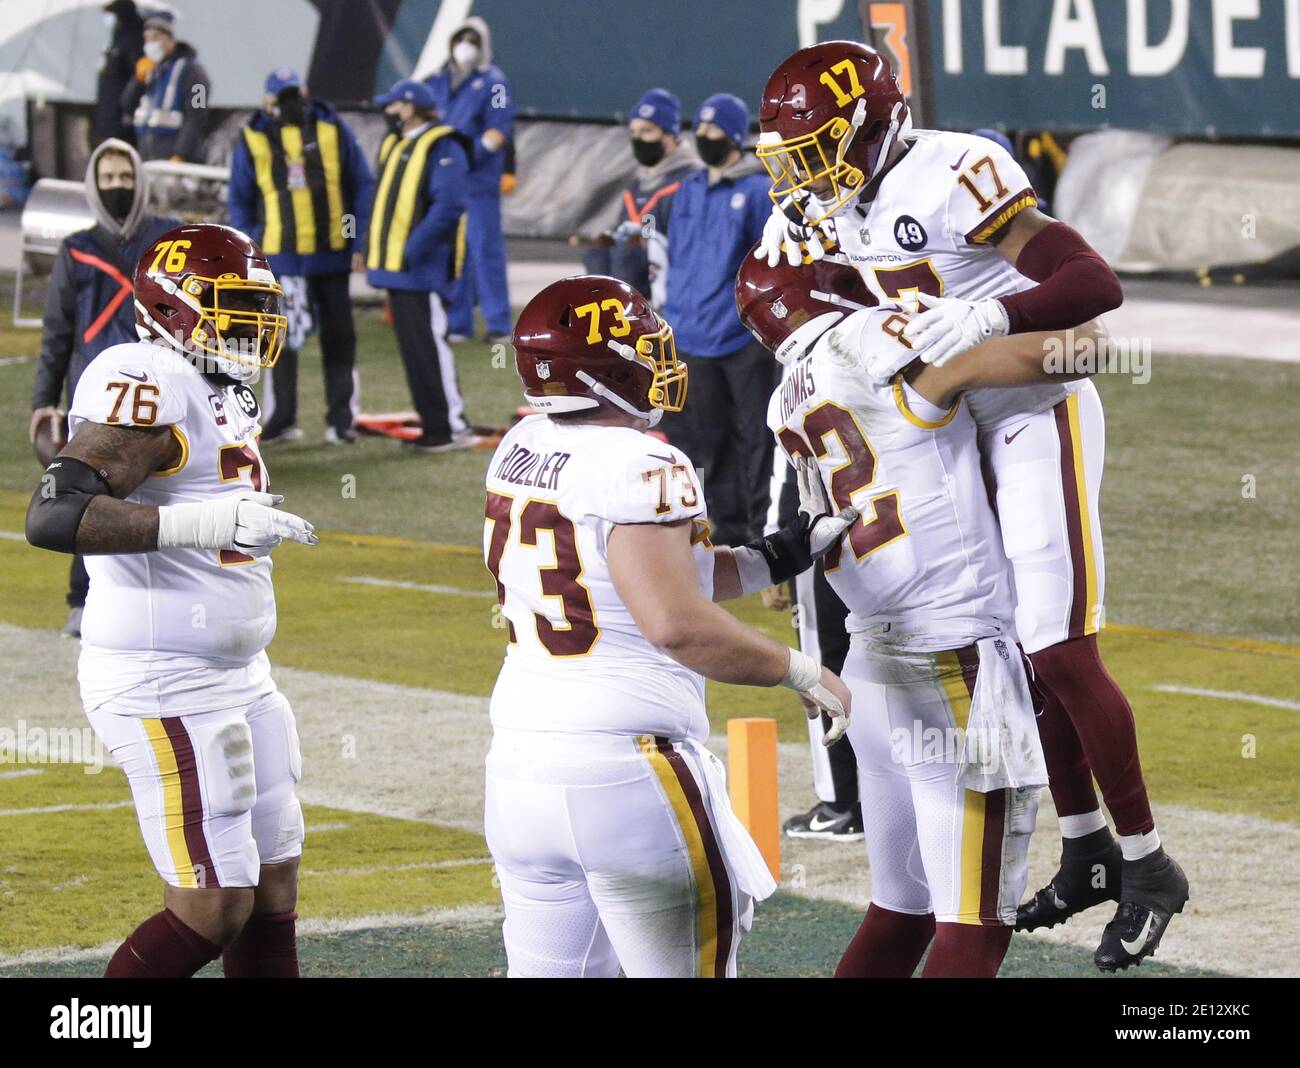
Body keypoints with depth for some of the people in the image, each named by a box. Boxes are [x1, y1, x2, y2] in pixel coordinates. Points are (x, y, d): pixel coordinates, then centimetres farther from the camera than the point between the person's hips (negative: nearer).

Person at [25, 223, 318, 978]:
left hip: (237, 680, 10)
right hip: (167, 687, -10)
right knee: (213, 910, -9)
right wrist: (206, 523, -33)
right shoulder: (148, 386, -17)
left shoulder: (222, 395, 14)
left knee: (273, 890, 11)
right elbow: (54, 515, -27)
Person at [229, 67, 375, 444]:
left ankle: (340, 418, 12)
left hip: (332, 254, 0)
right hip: (279, 255, 0)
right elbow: (241, 202, 6)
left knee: (339, 339, 5)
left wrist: (359, 244, -3)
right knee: (282, 340, 4)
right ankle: (281, 419, 12)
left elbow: (362, 188, 4)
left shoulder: (334, 131, 2)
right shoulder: (253, 141, 2)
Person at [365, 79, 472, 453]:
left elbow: (448, 207, -20)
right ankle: (433, 426, 14)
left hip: (423, 269, -9)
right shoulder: (392, 146, 18)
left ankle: (453, 426, -7)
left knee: (428, 344, -10)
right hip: (396, 267, 9)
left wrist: (413, 251, -22)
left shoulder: (442, 148, -11)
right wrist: (373, 248, 13)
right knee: (412, 347, 9)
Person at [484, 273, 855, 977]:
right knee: (693, 964, 5)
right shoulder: (641, 468, -15)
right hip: (626, 771, -7)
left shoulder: (522, 449, 10)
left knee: (554, 969, 14)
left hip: (520, 763, 7)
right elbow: (675, 623, -25)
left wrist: (780, 557, 20)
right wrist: (799, 672, -13)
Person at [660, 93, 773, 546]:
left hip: (744, 339, -7)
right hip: (695, 337, 7)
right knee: (708, 435, 9)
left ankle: (765, 523, 1)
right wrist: (674, 322, 13)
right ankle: (729, 523, 16)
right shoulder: (689, 192, 15)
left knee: (754, 433, -3)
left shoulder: (758, 190, -6)